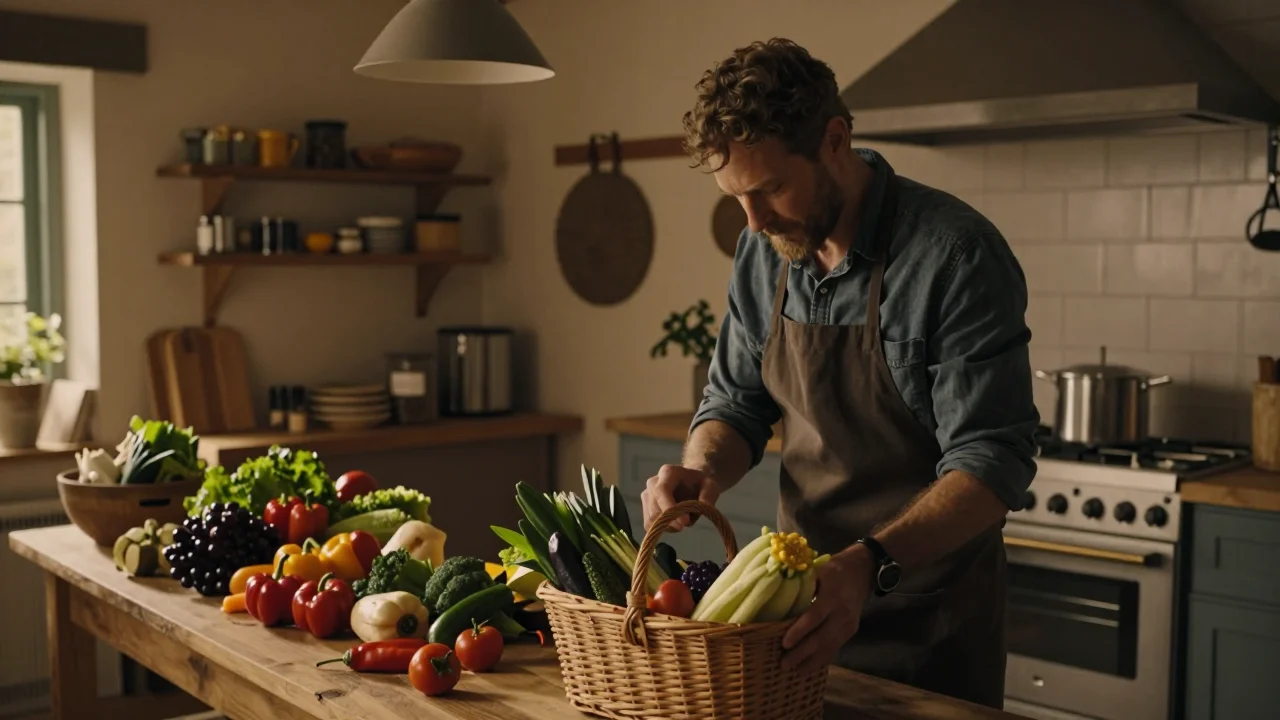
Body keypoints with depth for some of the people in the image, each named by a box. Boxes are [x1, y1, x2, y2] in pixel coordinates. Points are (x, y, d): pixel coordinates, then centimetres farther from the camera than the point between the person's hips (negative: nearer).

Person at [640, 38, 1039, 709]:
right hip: (806, 599, 6)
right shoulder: (763, 250, -2)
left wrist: (870, 565, -38)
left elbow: (992, 461, -24)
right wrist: (702, 470, -14)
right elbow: (737, 402, 8)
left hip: (930, 616, -5)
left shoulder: (956, 255, -21)